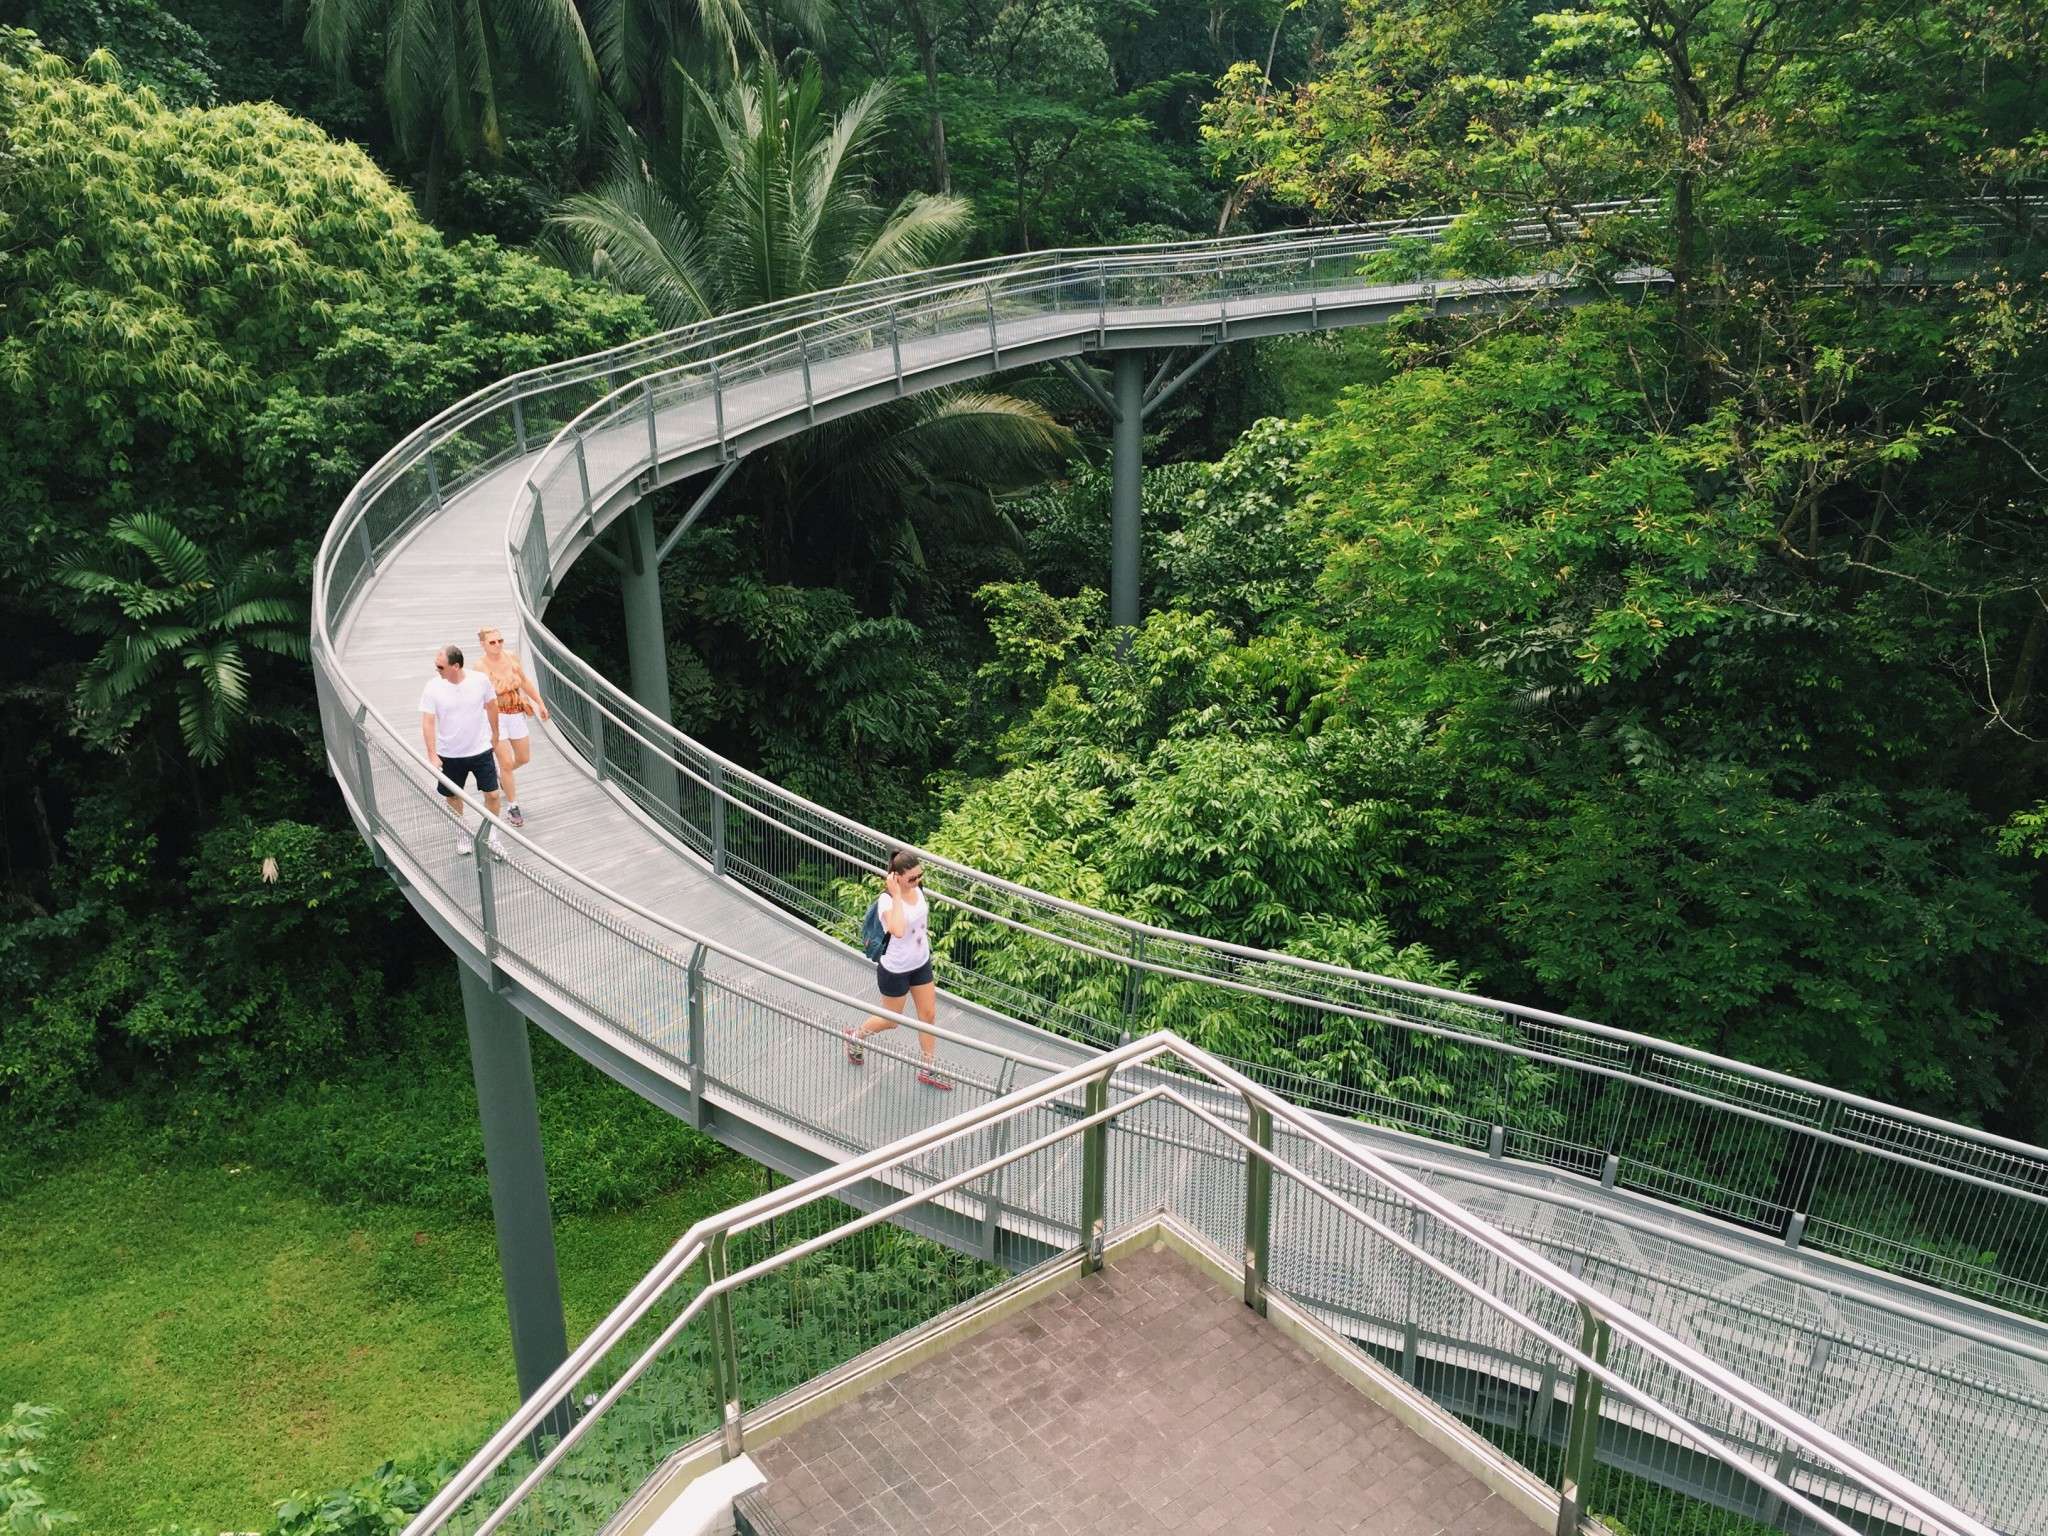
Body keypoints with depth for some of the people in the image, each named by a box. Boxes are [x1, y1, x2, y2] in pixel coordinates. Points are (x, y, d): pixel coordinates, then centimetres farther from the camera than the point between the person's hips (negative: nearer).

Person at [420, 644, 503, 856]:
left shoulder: (480, 681, -12)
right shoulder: (433, 688, -14)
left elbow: (492, 707, 5)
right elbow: (428, 722, -12)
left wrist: (494, 736, 15)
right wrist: (432, 755, -18)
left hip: (481, 750, 0)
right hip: (449, 755, 0)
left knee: (492, 794, 0)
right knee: (453, 796, 12)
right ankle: (461, 834, 35)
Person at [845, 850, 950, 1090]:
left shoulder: (917, 888, -10)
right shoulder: (887, 900, -32)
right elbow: (898, 931, -51)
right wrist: (896, 895, -45)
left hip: (921, 963, 6)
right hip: (895, 969, -6)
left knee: (928, 1014, 14)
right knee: (891, 1020, 15)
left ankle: (929, 1070, 31)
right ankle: (854, 1036, 45)